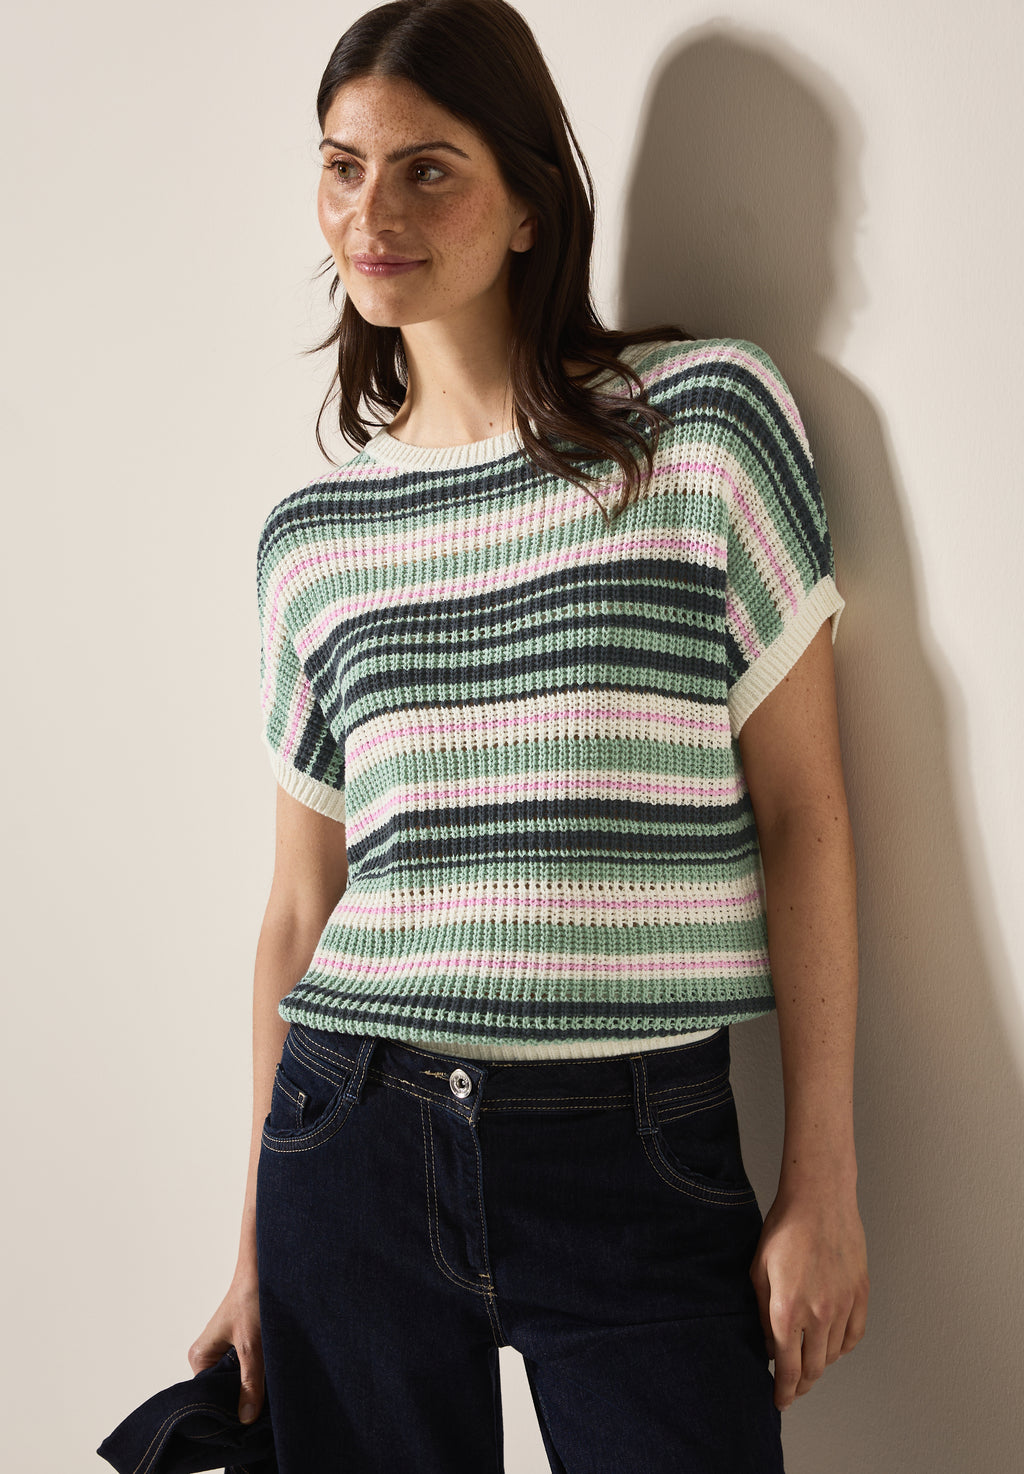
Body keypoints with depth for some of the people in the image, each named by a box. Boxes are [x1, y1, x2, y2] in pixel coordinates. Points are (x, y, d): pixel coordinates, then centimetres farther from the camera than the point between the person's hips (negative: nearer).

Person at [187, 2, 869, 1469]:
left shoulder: (711, 418, -2)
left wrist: (822, 1180, -4)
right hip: (356, 1142, 3)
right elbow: (300, 911, 11)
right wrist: (256, 1251, 13)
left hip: (643, 1160, -2)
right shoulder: (311, 537, 8)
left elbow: (802, 818, -2)